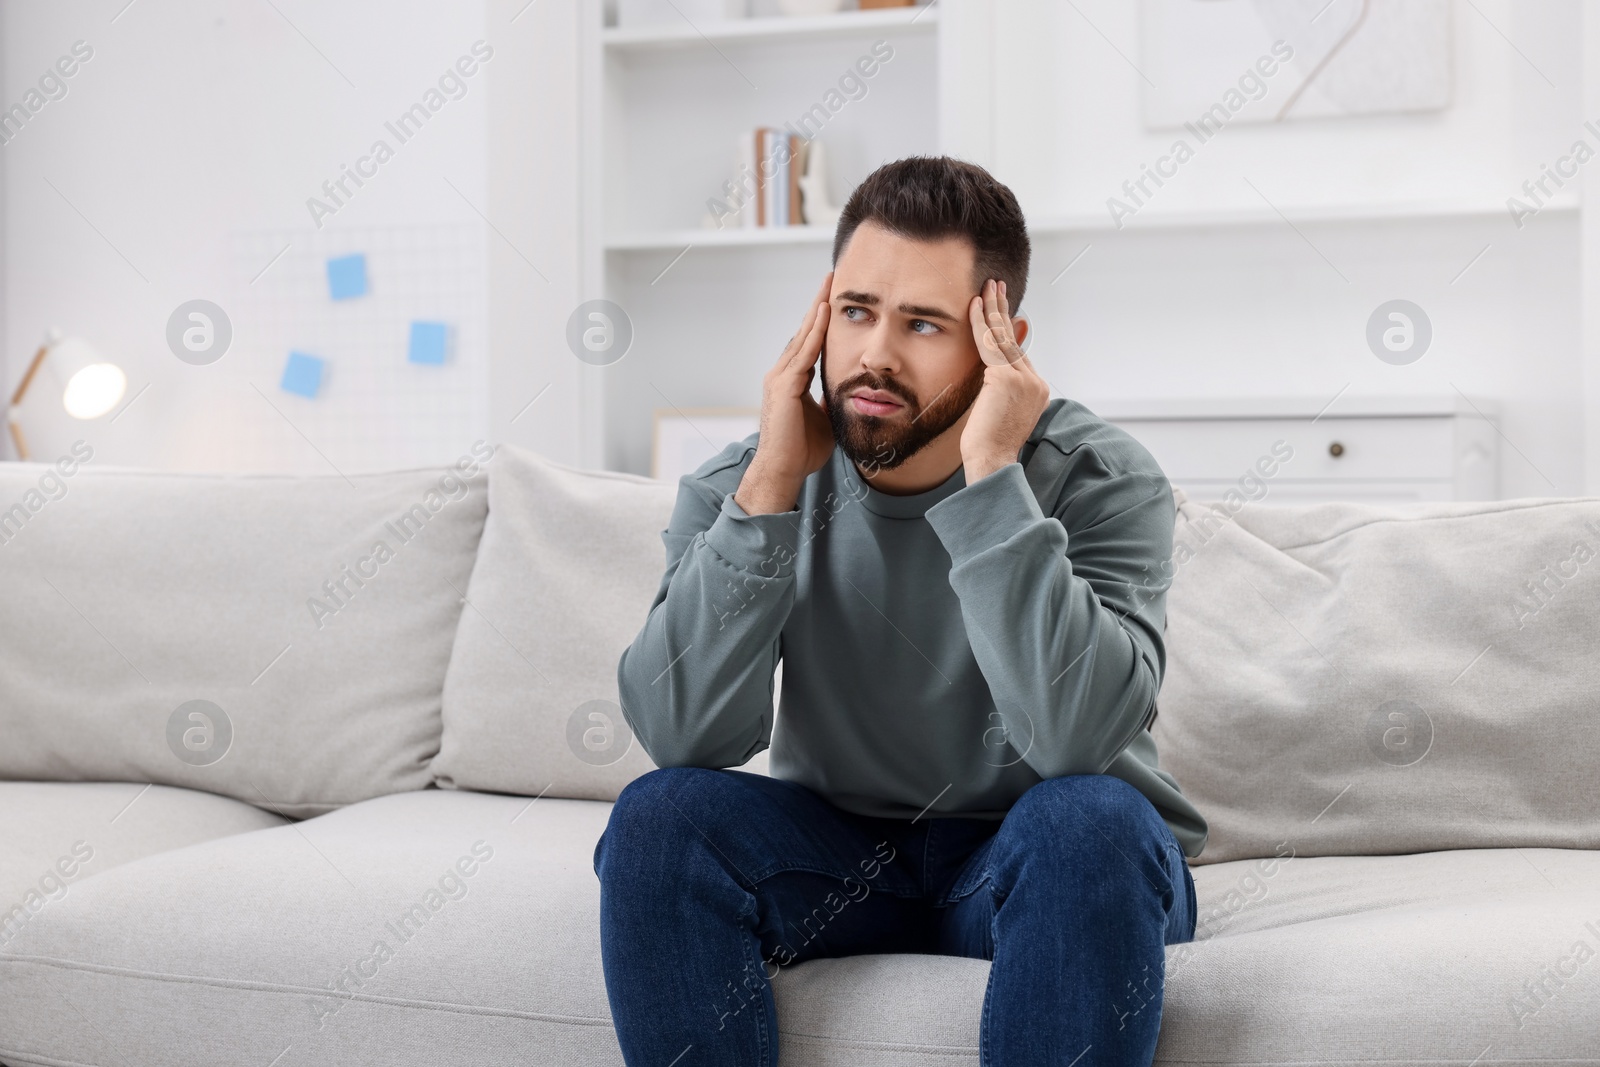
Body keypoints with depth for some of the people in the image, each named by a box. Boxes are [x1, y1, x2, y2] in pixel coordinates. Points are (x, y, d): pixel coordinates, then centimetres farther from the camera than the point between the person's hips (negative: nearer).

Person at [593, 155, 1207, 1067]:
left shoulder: (1101, 482, -16)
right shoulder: (741, 486, -9)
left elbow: (1077, 735, -33)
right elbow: (683, 736, -22)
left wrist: (990, 479, -34)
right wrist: (770, 487, -26)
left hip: (1034, 859, -2)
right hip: (839, 848, 2)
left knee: (1091, 822, -34)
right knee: (658, 818, -24)